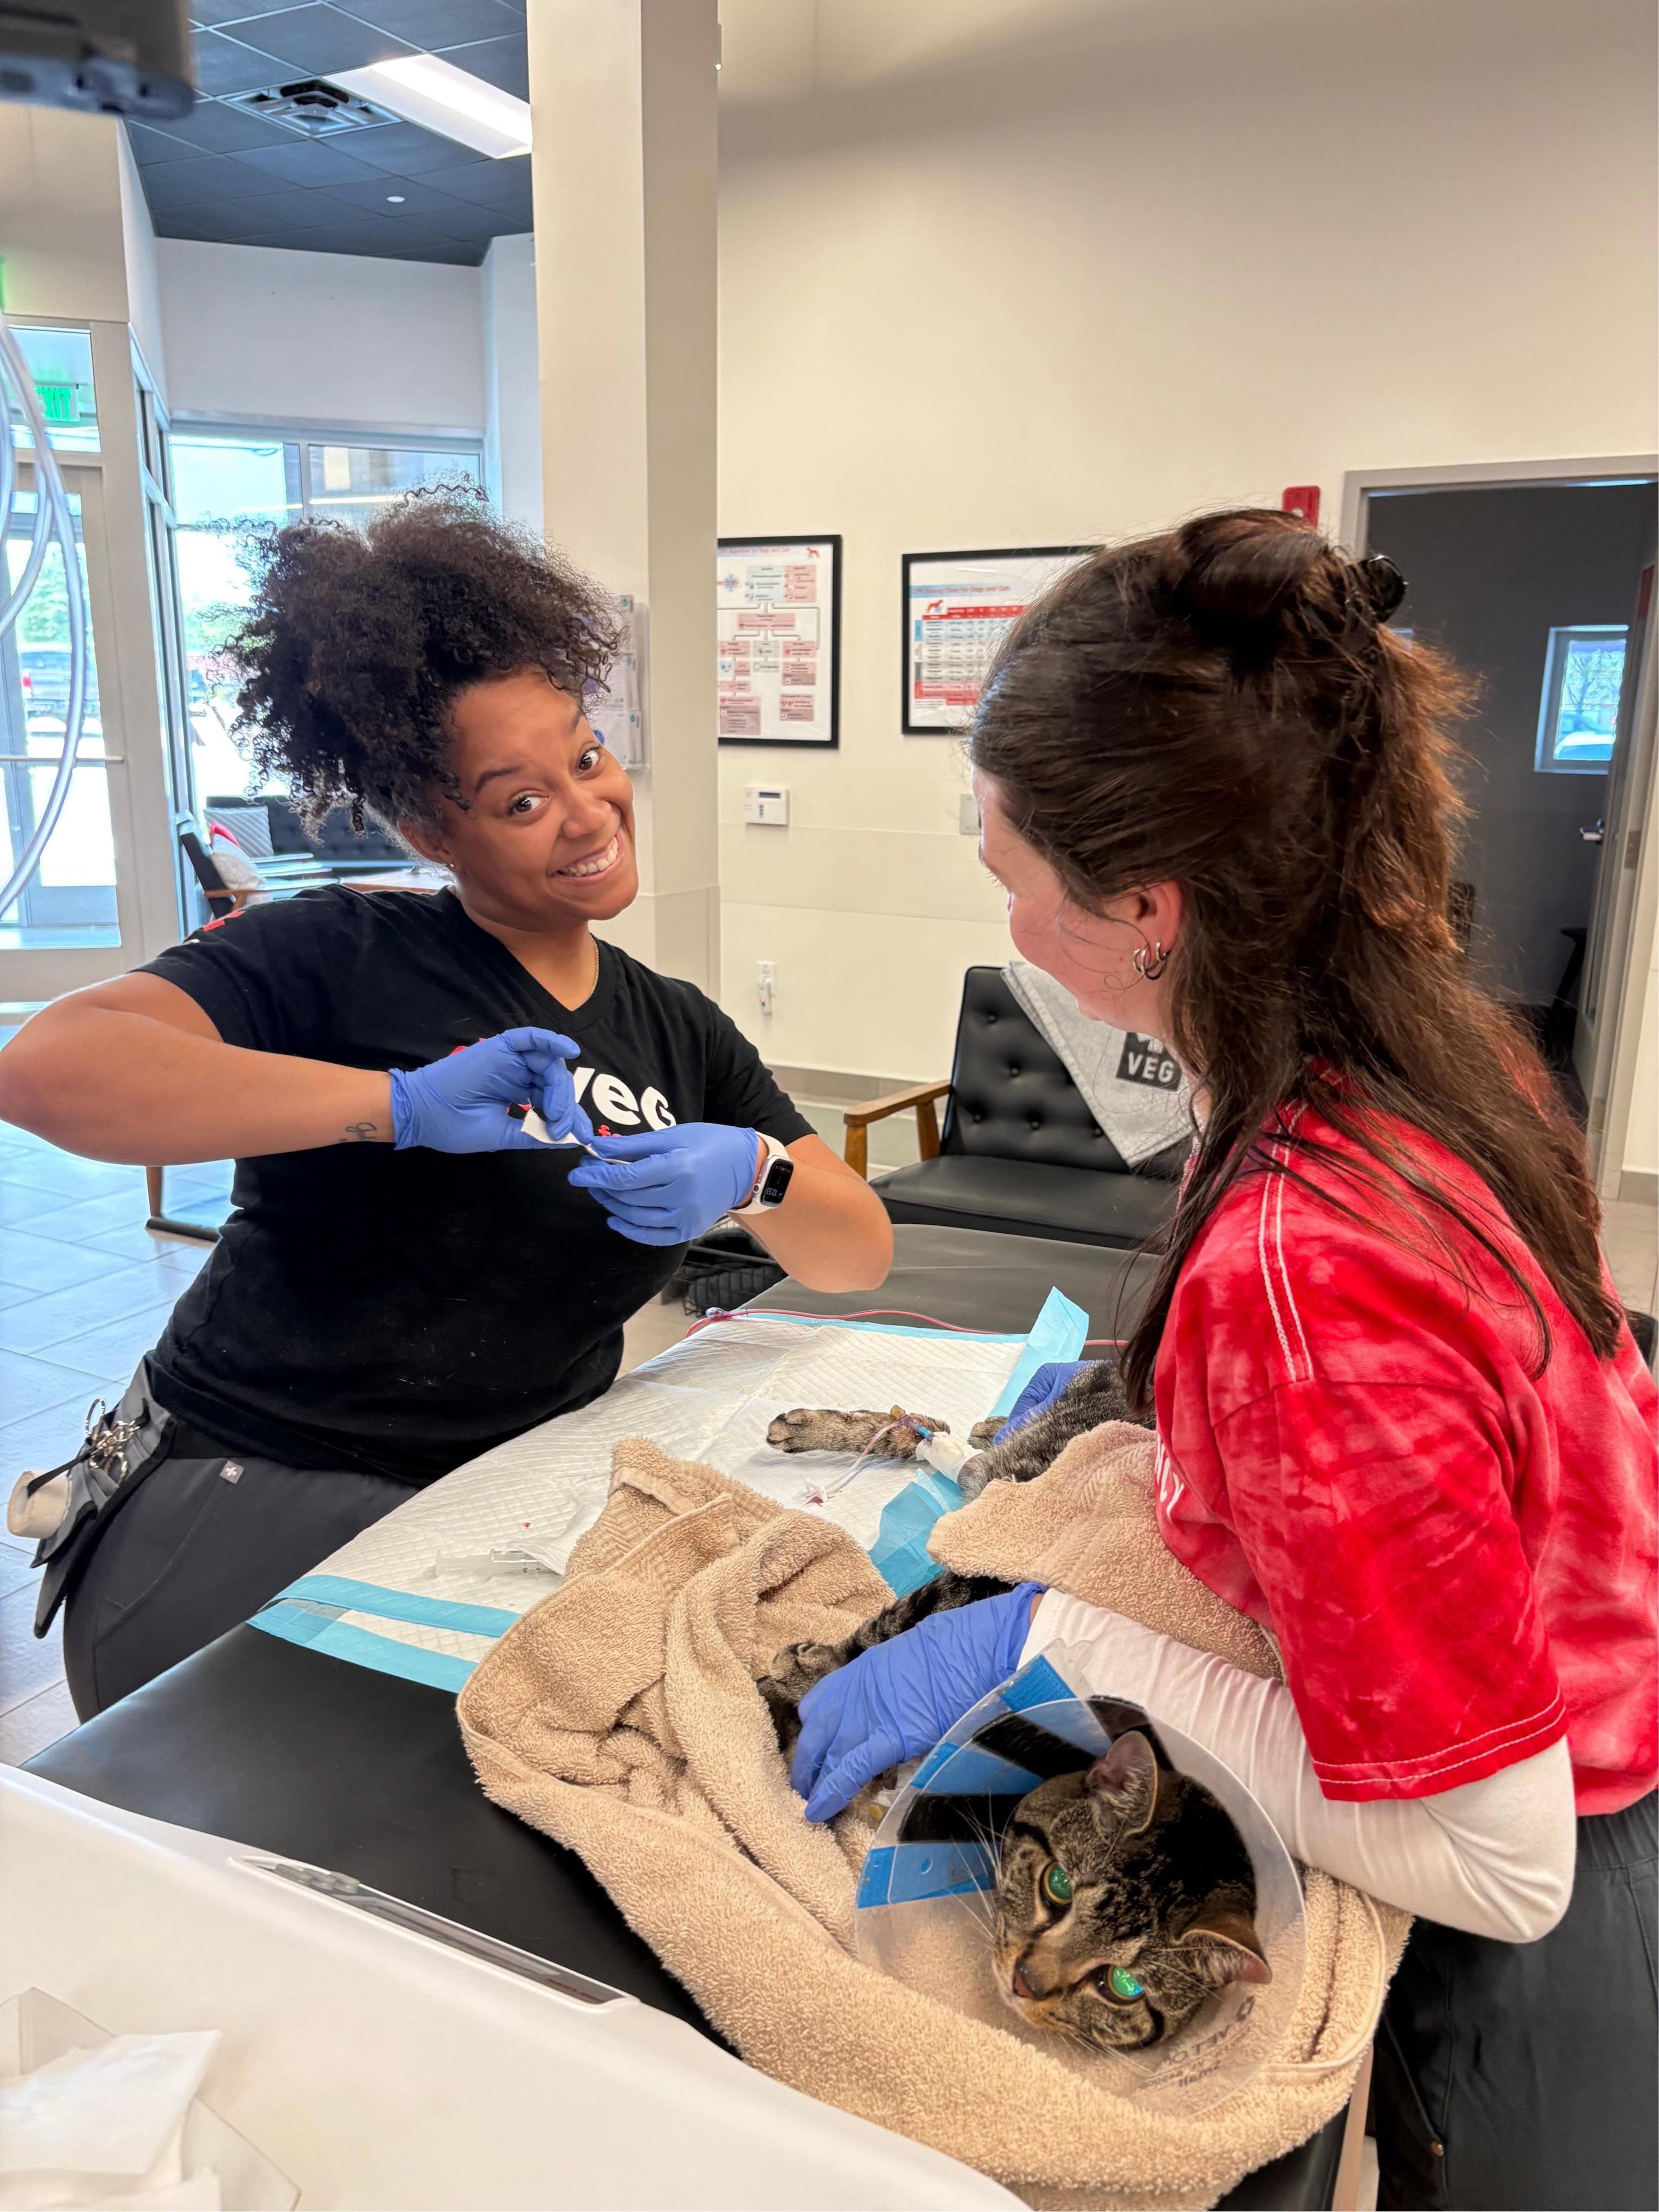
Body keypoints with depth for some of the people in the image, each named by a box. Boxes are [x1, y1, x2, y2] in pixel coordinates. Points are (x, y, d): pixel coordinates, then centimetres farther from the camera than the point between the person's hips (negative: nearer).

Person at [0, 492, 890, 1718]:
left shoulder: (680, 1030, 10)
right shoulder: (344, 957, -9)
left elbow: (862, 1252, 8)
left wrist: (754, 1174, -14)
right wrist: (397, 1102, -29)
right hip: (251, 1488, -5)